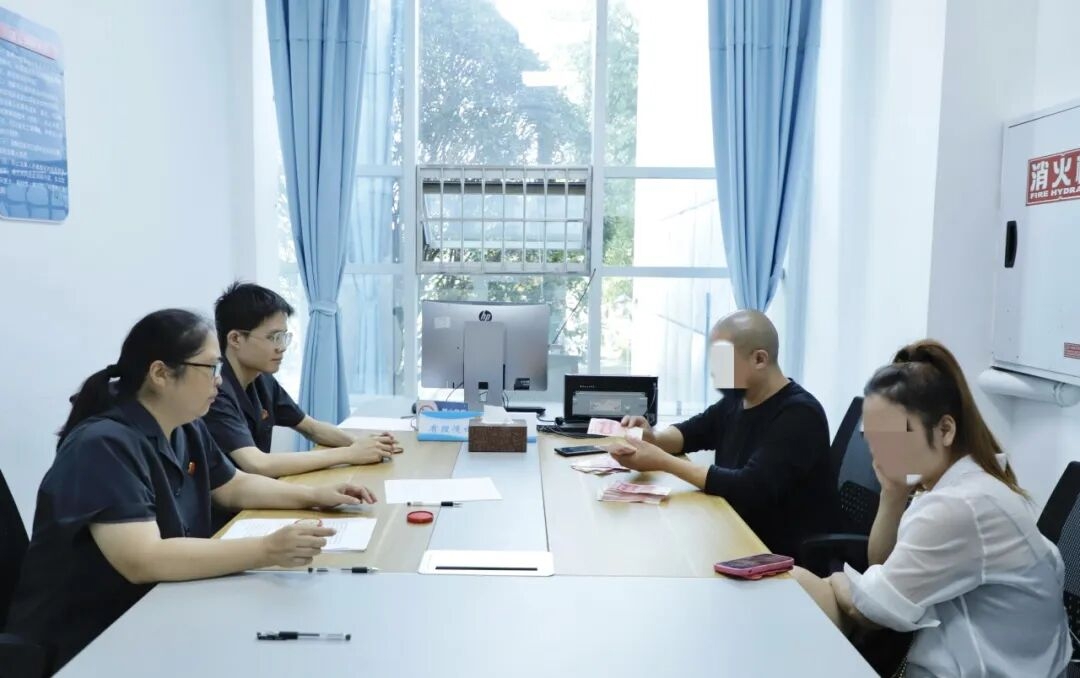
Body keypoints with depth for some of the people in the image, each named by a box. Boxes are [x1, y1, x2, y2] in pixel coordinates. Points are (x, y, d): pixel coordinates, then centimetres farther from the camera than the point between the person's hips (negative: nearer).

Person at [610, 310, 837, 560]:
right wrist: (653, 438, -5)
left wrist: (663, 462, -26)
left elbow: (750, 489, -30)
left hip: (785, 556, -7)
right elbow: (690, 432, 19)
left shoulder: (799, 415, -21)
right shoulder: (737, 399, 4)